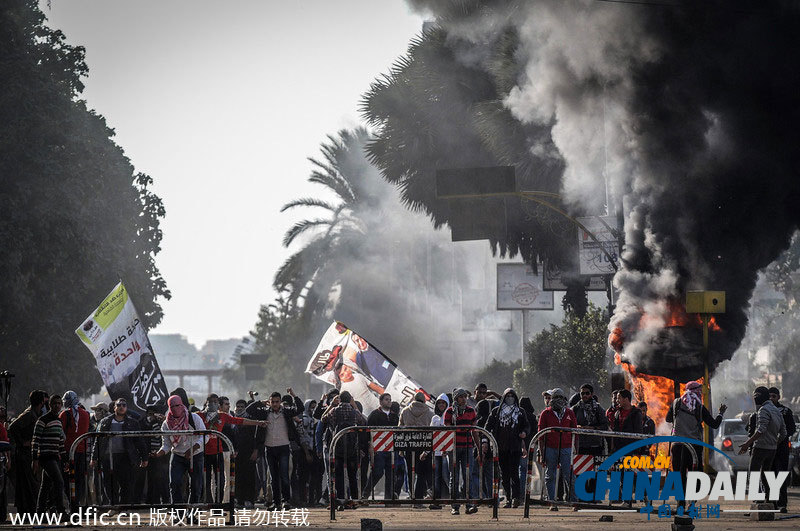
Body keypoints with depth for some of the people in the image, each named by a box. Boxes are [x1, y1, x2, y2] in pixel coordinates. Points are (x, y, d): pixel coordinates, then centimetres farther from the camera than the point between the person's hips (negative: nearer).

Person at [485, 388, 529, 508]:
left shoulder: (520, 412, 10)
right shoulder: (496, 411, 10)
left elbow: (527, 426, 15)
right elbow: (489, 426, 8)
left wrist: (524, 433, -8)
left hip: (515, 447, -2)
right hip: (501, 447, 2)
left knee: (514, 472, -13)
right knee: (504, 473, 5)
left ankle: (515, 497, -17)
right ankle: (508, 497, 11)